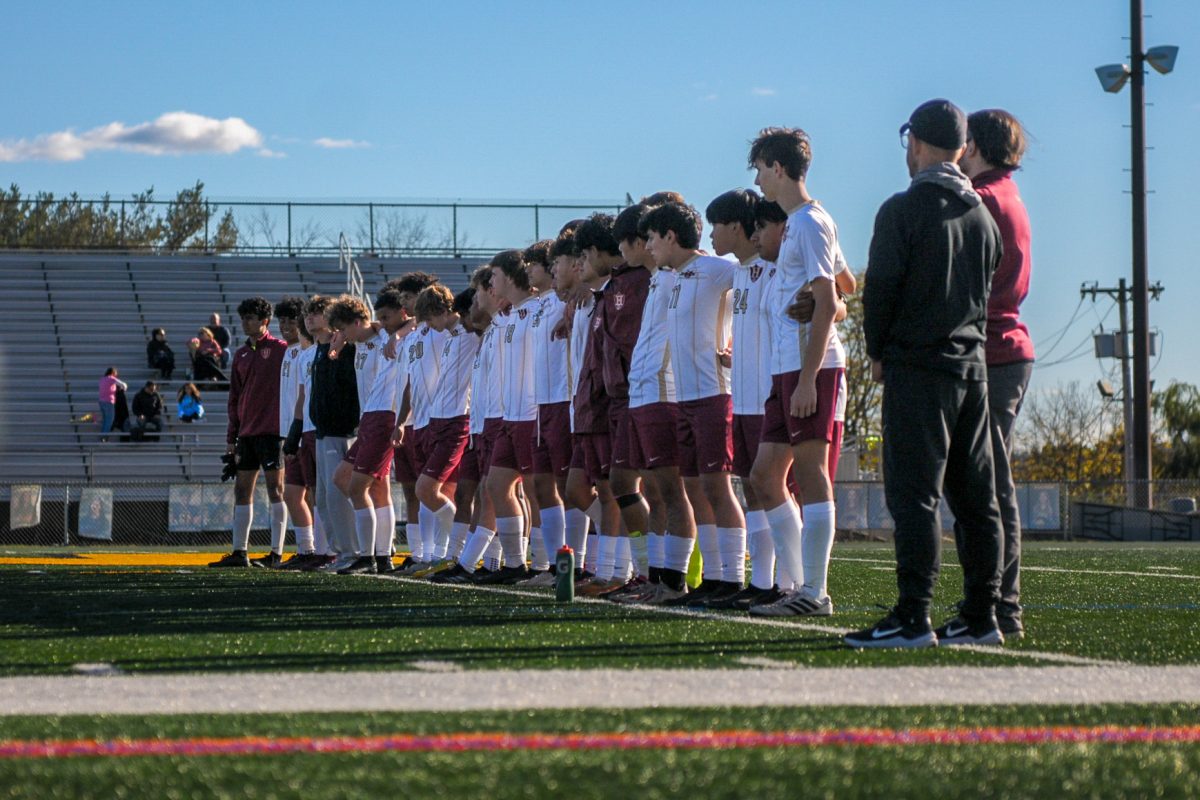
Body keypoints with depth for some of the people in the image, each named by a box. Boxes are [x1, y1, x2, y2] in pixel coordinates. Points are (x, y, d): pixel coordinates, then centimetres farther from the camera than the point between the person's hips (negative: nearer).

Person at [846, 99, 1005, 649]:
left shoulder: (903, 210, -9)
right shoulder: (983, 215, 12)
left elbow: (880, 288, -8)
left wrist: (877, 354, 5)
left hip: (916, 368, -7)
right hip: (973, 366, 7)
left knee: (914, 494, -8)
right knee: (975, 497, 8)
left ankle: (912, 619, -13)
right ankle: (980, 617, 11)